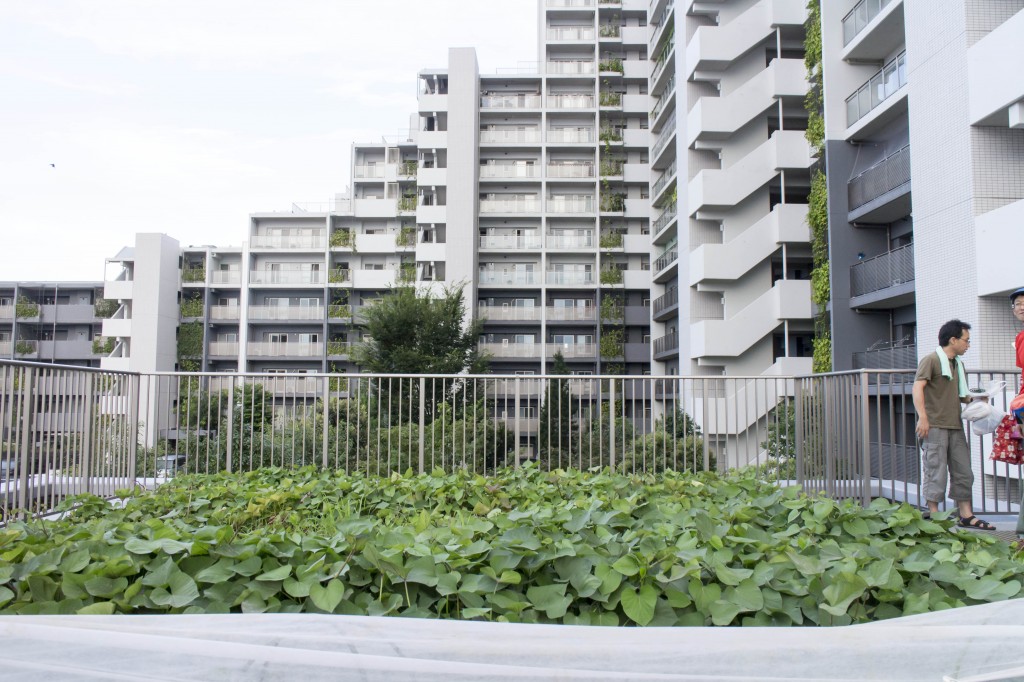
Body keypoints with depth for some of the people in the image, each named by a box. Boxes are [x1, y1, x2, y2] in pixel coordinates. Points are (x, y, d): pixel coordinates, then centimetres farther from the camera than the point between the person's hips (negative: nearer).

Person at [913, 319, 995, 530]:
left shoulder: (957, 364, 19)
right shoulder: (931, 360, -7)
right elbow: (918, 388, -17)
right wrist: (922, 417, -27)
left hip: (955, 426, 8)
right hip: (935, 426, -8)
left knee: (963, 472, 11)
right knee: (936, 473, -5)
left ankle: (966, 516, 19)